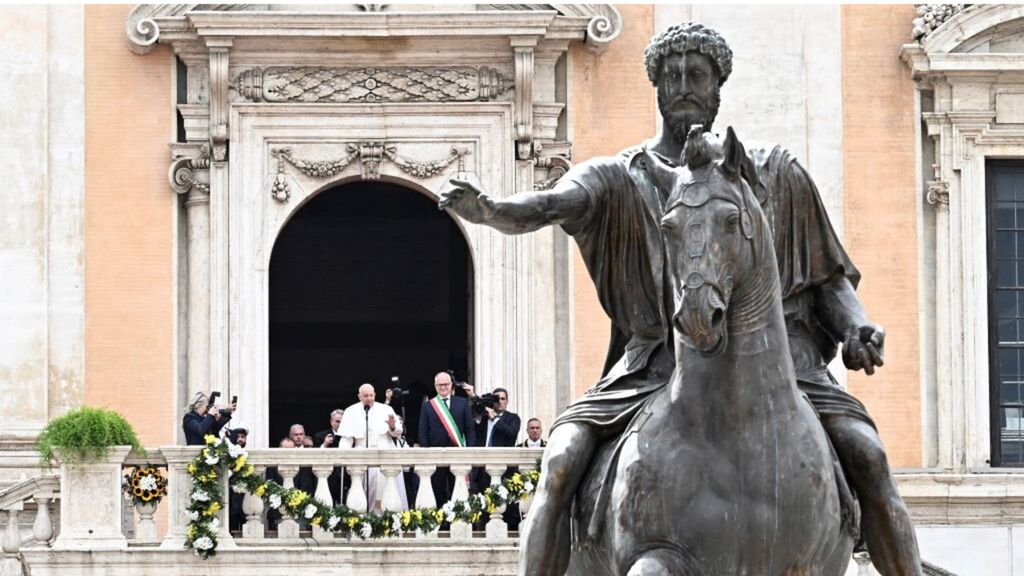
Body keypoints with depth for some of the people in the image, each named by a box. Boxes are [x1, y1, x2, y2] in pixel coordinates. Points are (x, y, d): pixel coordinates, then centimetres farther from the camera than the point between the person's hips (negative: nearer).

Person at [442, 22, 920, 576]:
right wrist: (487, 210, -34)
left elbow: (829, 279, 16)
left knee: (866, 454, -22)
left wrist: (858, 330, -7)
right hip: (655, 367, 0)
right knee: (563, 458, -22)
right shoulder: (617, 179, 9)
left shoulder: (777, 174, 14)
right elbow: (548, 205, -11)